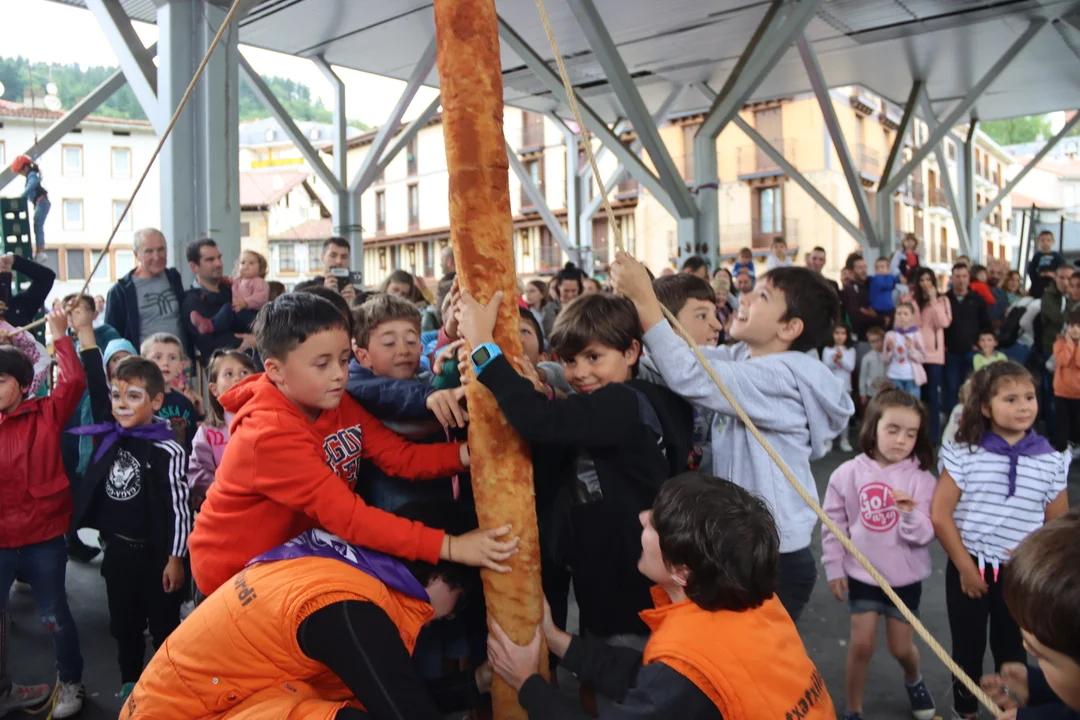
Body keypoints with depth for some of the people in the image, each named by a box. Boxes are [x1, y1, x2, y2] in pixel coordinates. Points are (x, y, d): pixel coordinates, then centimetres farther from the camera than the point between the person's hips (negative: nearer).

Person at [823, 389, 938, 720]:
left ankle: (913, 680, 50)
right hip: (862, 575, 0)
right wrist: (834, 569, 0)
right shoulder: (848, 473, -11)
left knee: (901, 648, 15)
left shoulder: (921, 478, -12)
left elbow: (925, 535, -14)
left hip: (905, 578, 0)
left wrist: (911, 514, -34)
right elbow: (833, 525, -2)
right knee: (861, 646, 3)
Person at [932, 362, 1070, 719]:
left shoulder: (1051, 460, -3)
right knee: (967, 648, 13)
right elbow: (940, 515, -10)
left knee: (1012, 650, 13)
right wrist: (965, 566, -9)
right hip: (968, 568, -1)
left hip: (1019, 573, 1)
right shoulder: (963, 453, -9)